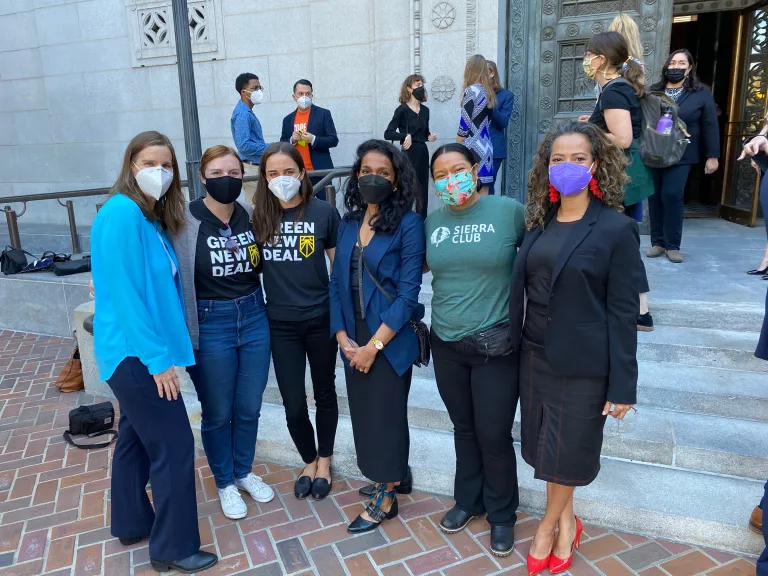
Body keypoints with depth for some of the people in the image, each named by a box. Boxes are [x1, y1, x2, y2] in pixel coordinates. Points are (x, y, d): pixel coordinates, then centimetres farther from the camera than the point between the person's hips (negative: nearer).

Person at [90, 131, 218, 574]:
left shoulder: (151, 217, 9)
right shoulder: (121, 213, -19)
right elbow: (125, 294, -22)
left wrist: (163, 349, 12)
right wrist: (158, 358, -21)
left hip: (138, 352, 9)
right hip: (136, 353, -9)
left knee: (137, 438, 21)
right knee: (174, 446, -1)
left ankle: (132, 524, 39)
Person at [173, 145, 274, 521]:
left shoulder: (251, 217, 1)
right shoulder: (184, 223, -13)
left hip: (254, 319, 4)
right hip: (210, 326, -4)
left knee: (249, 408, 16)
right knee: (217, 412, 12)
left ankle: (243, 472, 40)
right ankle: (224, 482, 36)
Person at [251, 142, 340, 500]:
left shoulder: (324, 212, -7)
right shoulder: (258, 217, -2)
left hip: (321, 319, -1)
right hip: (281, 324, 1)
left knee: (324, 394, 16)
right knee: (293, 405, 7)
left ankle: (324, 461, 38)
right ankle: (309, 461, 35)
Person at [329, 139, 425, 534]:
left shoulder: (408, 224, -11)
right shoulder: (348, 223, 7)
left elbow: (408, 292, -15)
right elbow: (337, 283, 6)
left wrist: (374, 345, -16)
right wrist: (343, 337, -5)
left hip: (390, 340, -5)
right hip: (353, 340, 6)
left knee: (386, 416, 7)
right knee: (363, 413, 15)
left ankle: (385, 499, 27)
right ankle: (386, 477, 38)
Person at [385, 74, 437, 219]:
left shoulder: (425, 110, 12)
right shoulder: (402, 109, -6)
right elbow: (388, 133, -12)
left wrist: (429, 137, 2)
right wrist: (405, 136, -23)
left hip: (423, 153, 6)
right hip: (409, 153, -6)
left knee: (423, 191, 8)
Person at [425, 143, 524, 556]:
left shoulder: (509, 211, -10)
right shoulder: (432, 221, 2)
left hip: (496, 344, -3)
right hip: (446, 343, 4)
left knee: (493, 434, 6)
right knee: (464, 428, 19)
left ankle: (502, 514, 31)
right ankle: (468, 500, 40)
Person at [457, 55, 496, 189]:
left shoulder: (471, 90, -7)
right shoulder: (488, 92, 14)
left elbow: (465, 123, -9)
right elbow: (485, 122, 14)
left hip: (472, 149, -7)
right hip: (485, 148, 7)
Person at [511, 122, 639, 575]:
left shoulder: (617, 229, -10)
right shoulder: (539, 224, 5)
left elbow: (624, 312, -11)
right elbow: (522, 292, 7)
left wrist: (623, 385, -11)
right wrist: (516, 349, 7)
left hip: (585, 366, -5)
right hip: (535, 357, 5)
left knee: (565, 454, 8)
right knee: (546, 449, 15)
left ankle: (549, 526, 33)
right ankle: (566, 523, 38)